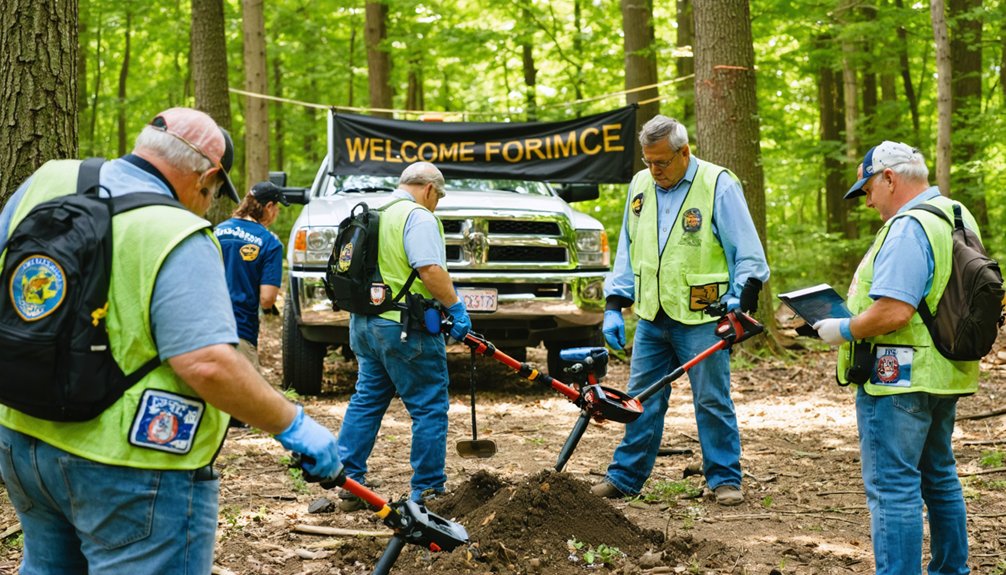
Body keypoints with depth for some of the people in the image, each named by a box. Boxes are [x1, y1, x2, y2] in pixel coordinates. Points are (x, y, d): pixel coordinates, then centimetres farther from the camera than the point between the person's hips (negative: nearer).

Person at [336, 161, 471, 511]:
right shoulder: (418, 217, -11)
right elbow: (431, 270, -22)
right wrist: (456, 307, -13)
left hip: (365, 322, 9)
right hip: (404, 328, -9)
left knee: (366, 401, 14)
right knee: (429, 407, -1)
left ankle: (347, 482, 13)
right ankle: (426, 491, 3)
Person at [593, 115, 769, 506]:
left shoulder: (719, 186, -8)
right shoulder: (640, 186, 9)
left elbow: (748, 255, -7)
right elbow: (626, 252, 16)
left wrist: (739, 304, -15)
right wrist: (614, 306, 9)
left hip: (701, 319, -5)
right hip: (651, 317, 5)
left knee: (712, 401, 3)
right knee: (642, 400, 10)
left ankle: (724, 478, 15)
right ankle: (624, 477, 19)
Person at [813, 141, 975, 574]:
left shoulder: (908, 228, -20)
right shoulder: (956, 215, 13)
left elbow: (893, 311, -28)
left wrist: (843, 330, -12)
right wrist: (857, 318, 19)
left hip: (900, 377, -10)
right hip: (943, 374, 11)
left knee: (892, 486, -6)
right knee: (938, 478, 21)